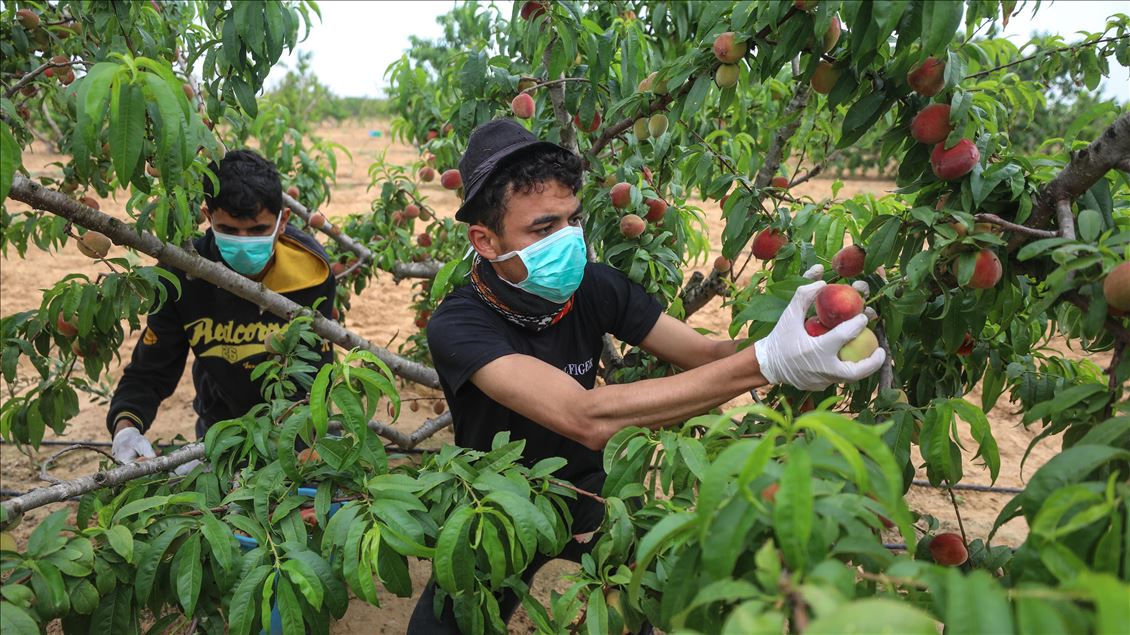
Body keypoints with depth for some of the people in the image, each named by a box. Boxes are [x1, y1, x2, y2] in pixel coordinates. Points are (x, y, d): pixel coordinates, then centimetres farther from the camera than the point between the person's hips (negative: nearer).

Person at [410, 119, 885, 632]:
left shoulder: (593, 286, -15)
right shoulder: (459, 325, -30)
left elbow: (708, 353, -14)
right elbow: (586, 417, -43)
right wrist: (767, 361, -49)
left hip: (587, 487, 3)